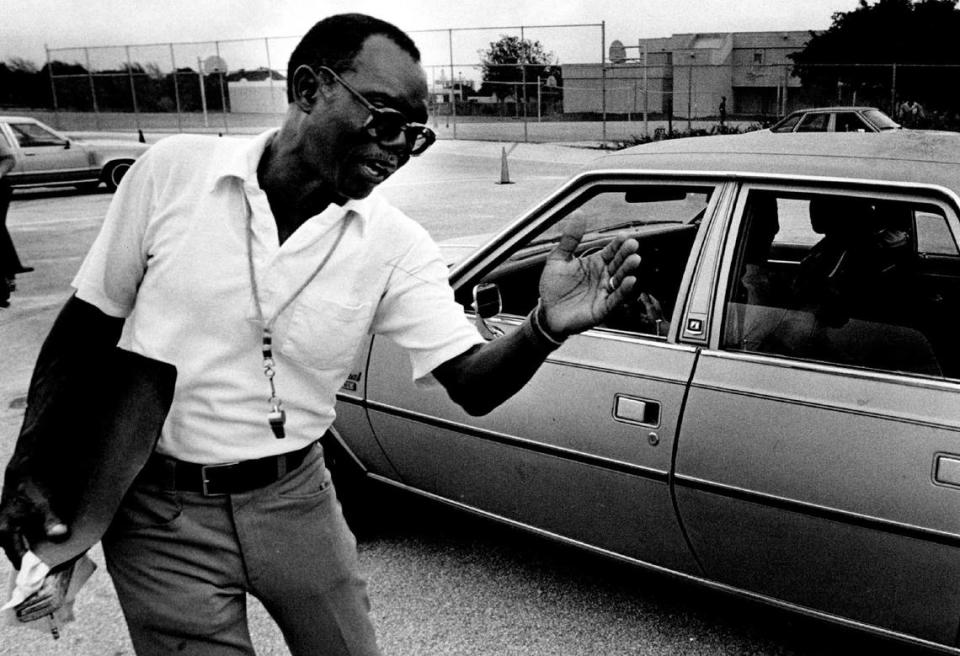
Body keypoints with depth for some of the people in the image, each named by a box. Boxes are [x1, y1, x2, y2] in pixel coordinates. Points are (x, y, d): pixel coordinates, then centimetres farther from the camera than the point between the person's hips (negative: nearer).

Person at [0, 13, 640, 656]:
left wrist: (544, 328, -34)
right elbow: (84, 328, -2)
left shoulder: (397, 246, -9)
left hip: (295, 499, 2)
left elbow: (472, 385, -13)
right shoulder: (173, 170, -11)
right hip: (162, 515, -1)